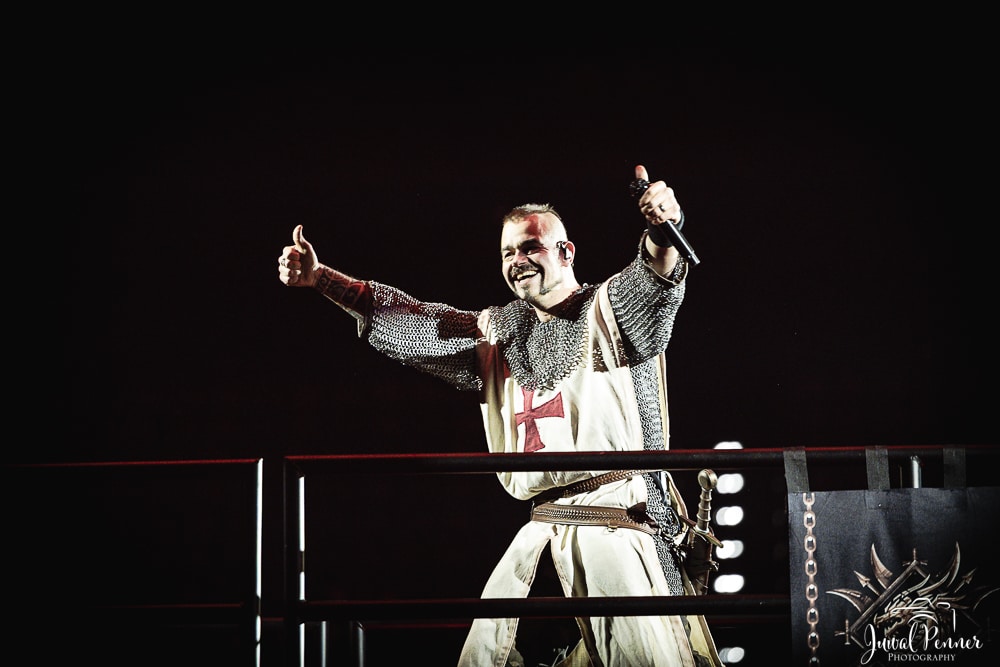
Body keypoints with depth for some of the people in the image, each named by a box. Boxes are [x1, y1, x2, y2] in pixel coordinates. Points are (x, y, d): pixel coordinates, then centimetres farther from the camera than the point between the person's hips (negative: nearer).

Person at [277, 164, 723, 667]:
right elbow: (412, 323, 15)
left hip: (616, 525, -5)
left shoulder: (610, 311, 1)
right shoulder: (499, 333, 17)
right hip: (541, 526, 6)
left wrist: (661, 235, -43)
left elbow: (655, 284, -19)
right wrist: (319, 278, 7)